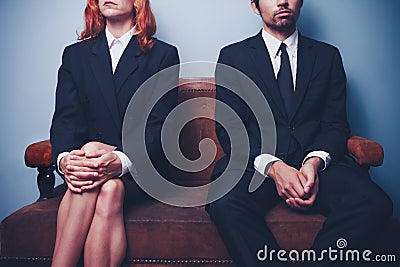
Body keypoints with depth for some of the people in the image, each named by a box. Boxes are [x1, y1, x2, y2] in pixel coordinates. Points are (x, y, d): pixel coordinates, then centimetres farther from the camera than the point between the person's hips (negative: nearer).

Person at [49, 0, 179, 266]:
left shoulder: (164, 55, 6)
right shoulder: (75, 54, 16)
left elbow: (161, 124, -6)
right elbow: (66, 117, 3)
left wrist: (122, 161, -26)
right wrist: (65, 158, -21)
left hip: (141, 167, -1)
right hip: (88, 160, 2)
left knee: (108, 185, -32)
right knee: (108, 188, -32)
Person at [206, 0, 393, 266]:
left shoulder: (328, 56, 17)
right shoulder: (233, 56, 10)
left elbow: (336, 123, 9)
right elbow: (229, 127, 0)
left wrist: (315, 161, -14)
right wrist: (272, 166, -17)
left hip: (318, 163, 2)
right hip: (256, 163, -2)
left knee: (374, 202, -25)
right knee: (225, 204, -33)